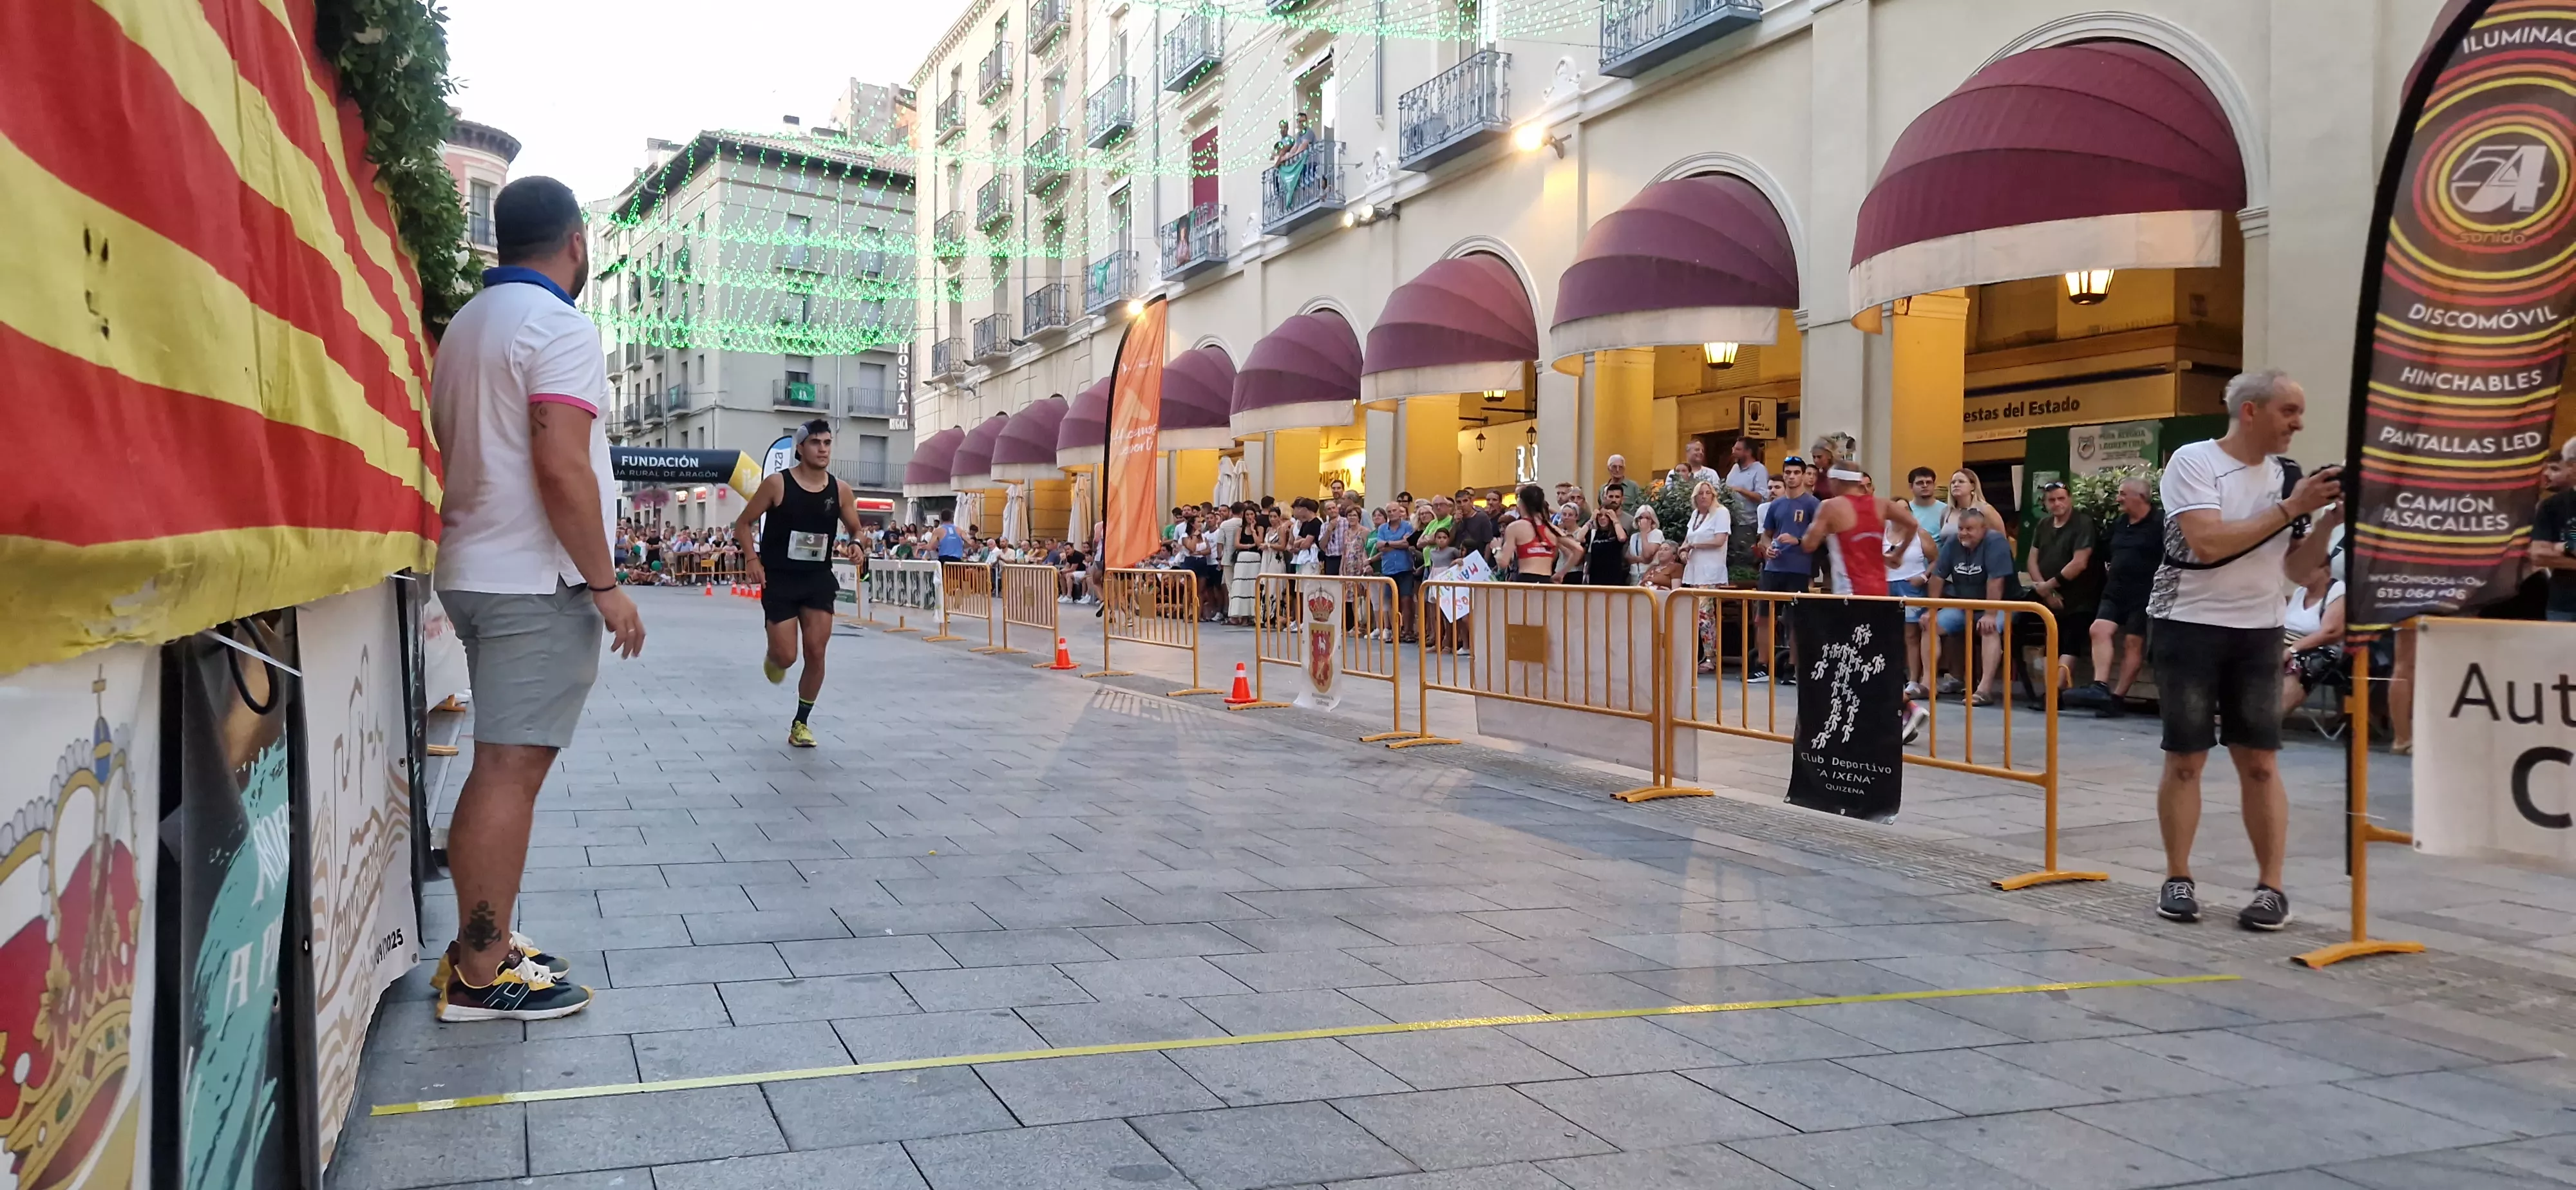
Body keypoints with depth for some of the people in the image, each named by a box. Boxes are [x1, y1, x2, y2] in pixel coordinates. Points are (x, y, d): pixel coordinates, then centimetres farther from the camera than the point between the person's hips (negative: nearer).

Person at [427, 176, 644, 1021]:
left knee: (501, 768, 14)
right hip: (538, 580, -9)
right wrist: (605, 583, -16)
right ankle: (480, 976, -4)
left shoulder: (466, 325, 17)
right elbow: (561, 466, -21)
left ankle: (482, 945, 20)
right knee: (510, 770, -7)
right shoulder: (560, 328, -11)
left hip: (476, 570, 9)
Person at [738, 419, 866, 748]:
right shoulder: (777, 484, -10)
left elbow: (856, 530, 11)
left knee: (816, 654, -3)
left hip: (818, 579, 3)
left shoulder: (840, 490, -1)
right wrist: (752, 559, -15)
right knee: (786, 657, -6)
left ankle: (801, 723, 13)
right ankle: (773, 658, 34)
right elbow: (743, 523, -1)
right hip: (779, 579, -3)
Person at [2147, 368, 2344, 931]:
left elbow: (2296, 567, 10)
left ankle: (2271, 885, 8)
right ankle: (2178, 878, 12)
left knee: (2261, 762, 2)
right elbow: (2208, 543, -22)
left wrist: (2328, 519, -5)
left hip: (2257, 632, 4)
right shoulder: (2193, 461, -9)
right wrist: (2289, 508, -18)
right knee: (2185, 759, 2)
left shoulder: (2284, 475, 7)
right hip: (2189, 626, -4)